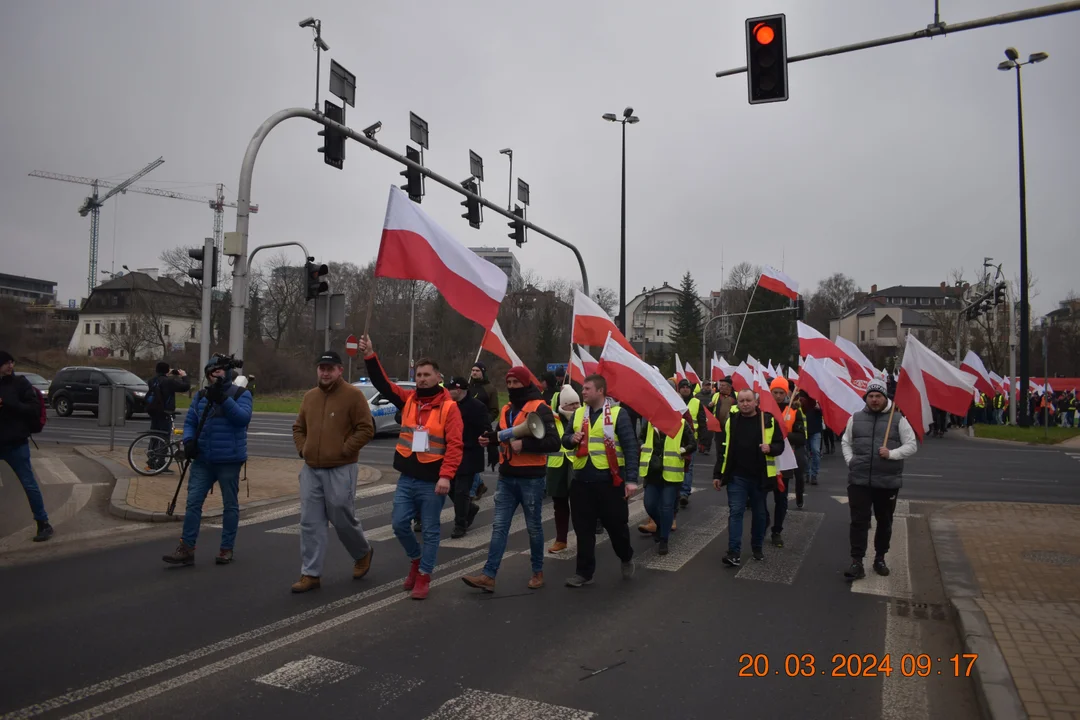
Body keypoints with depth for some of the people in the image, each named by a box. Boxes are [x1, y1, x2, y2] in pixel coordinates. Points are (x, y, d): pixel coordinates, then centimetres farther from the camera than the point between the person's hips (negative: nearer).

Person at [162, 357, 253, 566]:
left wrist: (224, 399, -25)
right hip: (202, 460, 4)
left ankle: (226, 549, 16)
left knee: (230, 505, 6)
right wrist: (189, 440, -6)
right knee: (193, 502, 1)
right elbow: (190, 421, 13)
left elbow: (243, 417, -17)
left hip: (229, 460, -4)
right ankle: (187, 549, 7)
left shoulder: (240, 393, -2)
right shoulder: (200, 396, 12)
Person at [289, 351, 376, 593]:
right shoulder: (310, 396, 12)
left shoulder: (353, 394, -8)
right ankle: (311, 574, 12)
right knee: (310, 523, 4)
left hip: (340, 470, -5)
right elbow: (298, 427, 22)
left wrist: (344, 450, -14)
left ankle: (363, 553, 31)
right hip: (311, 470, 6)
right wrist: (303, 449, 7)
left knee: (343, 519, 4)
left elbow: (366, 429, -11)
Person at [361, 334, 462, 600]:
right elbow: (382, 384, -1)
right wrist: (370, 356, -13)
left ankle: (424, 576, 19)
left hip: (432, 481, -4)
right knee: (399, 523, 7)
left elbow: (455, 445, -15)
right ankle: (416, 559, 33)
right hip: (407, 478, 5)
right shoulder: (408, 399, 6)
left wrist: (446, 476, -23)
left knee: (430, 530, 6)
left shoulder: (448, 406, -9)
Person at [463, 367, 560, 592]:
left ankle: (538, 572, 25)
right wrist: (490, 439, 5)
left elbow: (553, 442, -18)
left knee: (533, 527, 8)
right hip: (506, 477, 6)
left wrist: (524, 444, -25)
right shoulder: (506, 409, 13)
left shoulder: (539, 408, -11)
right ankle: (488, 575, 4)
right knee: (499, 526, 3)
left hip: (531, 478, -6)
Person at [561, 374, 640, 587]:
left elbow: (630, 447, -9)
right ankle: (584, 572, 18)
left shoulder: (617, 413, -6)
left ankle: (627, 558, 37)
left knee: (616, 525, 9)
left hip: (610, 480, -4)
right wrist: (571, 438, -8)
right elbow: (565, 440, 17)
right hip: (582, 480, 4)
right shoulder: (578, 414, 10)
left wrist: (631, 479, -16)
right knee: (583, 528, 7)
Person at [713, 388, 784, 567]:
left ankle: (757, 547, 31)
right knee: (735, 512, -5)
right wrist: (717, 474, 3)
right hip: (736, 476, 0)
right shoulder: (731, 421, 0)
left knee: (759, 513, 14)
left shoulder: (769, 420, -4)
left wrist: (770, 448, -22)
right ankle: (734, 552, -4)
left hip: (760, 477, 0)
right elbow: (723, 449, 4)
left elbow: (780, 445, 2)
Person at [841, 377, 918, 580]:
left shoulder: (898, 419, -1)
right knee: (859, 521, -1)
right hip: (858, 480, 1)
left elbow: (912, 445, 0)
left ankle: (880, 558, 30)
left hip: (888, 481, 0)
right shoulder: (856, 418, 6)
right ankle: (857, 563, 2)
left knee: (884, 522, 14)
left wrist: (892, 454, -16)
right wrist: (850, 461, 1)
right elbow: (845, 442, 15)